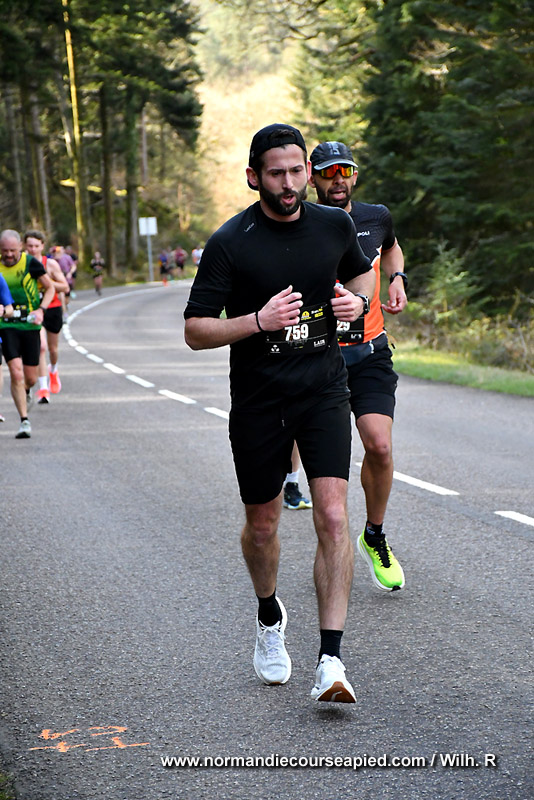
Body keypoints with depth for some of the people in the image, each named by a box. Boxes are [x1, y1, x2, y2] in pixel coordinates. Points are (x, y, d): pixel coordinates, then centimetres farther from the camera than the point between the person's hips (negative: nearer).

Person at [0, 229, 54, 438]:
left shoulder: (31, 263, -6)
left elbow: (50, 288, 4)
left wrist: (41, 310, -10)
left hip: (30, 326, 0)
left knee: (30, 379, 5)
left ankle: (24, 392, 42)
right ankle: (24, 421, -8)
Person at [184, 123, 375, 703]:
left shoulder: (335, 226, 2)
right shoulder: (229, 242, -9)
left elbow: (362, 271, 23)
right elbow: (196, 331, -8)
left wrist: (358, 299, 0)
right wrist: (259, 320, -24)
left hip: (323, 389, 1)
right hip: (257, 399, -1)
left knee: (332, 516, -14)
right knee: (262, 524, 12)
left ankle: (330, 661, -14)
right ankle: (270, 618, 42)